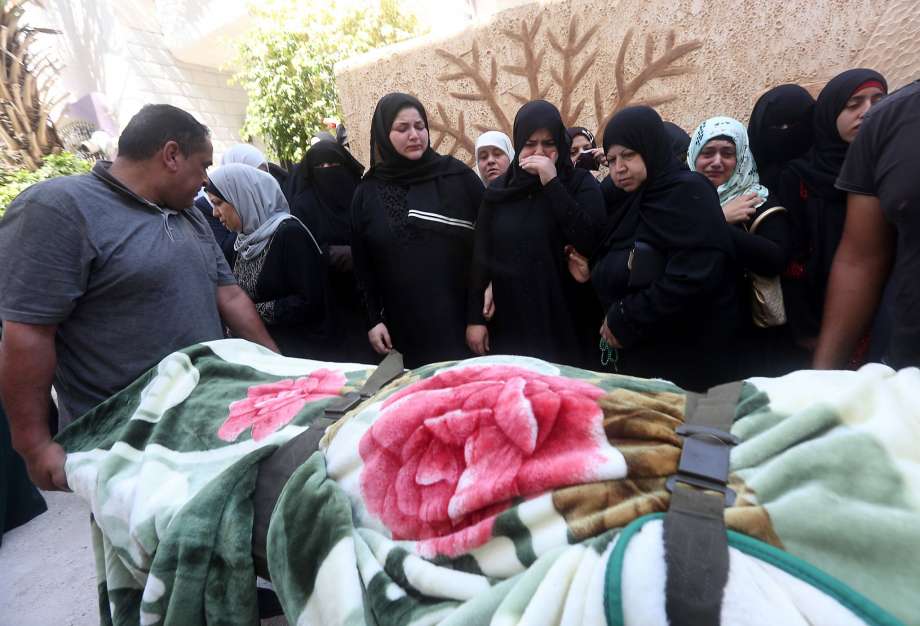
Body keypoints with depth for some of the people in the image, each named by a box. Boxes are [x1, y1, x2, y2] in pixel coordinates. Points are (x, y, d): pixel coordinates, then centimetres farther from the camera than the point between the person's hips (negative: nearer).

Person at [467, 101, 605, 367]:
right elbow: (481, 256, 6)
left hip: (566, 321, -1)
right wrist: (475, 317, 1)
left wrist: (552, 184, -18)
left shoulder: (581, 184, -1)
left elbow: (592, 241, -18)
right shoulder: (498, 190, 6)